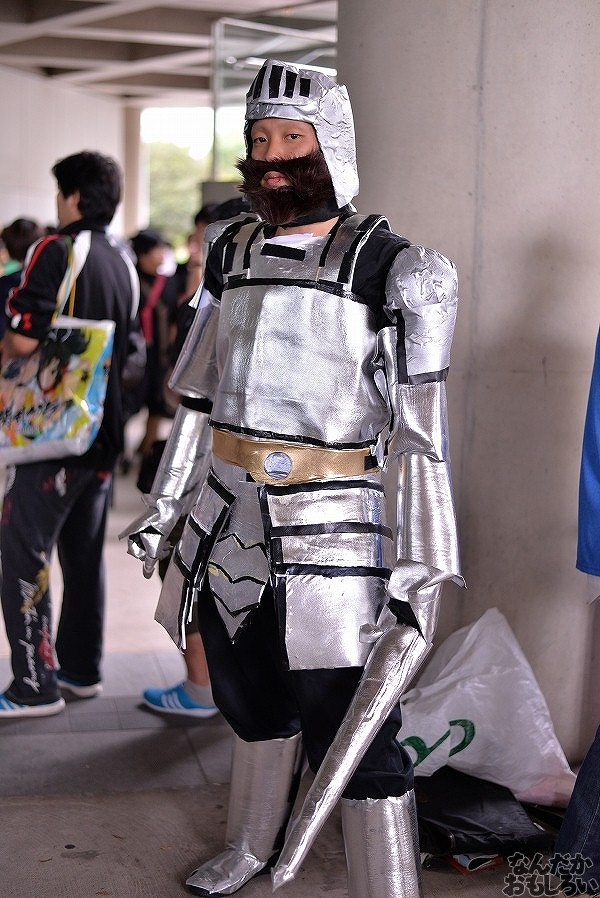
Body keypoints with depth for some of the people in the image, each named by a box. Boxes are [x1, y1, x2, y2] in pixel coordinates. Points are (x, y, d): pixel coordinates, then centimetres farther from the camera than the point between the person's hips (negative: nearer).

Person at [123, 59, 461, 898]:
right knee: (250, 698, 21)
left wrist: (423, 562, -15)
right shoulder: (232, 254, 9)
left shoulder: (388, 267, -9)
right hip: (229, 520, 6)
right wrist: (166, 501, 18)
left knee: (354, 735, -4)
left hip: (330, 530, -6)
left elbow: (421, 428, -11)